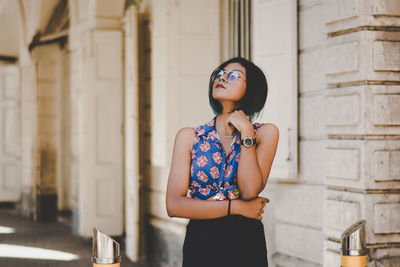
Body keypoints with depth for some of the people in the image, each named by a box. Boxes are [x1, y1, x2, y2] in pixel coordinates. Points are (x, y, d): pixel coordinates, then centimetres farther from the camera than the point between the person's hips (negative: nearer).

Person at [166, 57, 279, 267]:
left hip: (247, 248, 0)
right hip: (200, 244, 0)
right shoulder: (189, 137, 1)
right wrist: (237, 207, -11)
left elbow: (250, 191, -14)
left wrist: (246, 131, -12)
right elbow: (174, 205, -7)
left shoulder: (265, 133, 0)